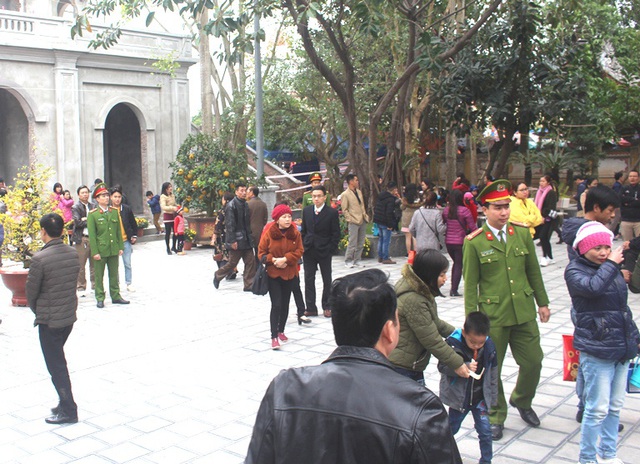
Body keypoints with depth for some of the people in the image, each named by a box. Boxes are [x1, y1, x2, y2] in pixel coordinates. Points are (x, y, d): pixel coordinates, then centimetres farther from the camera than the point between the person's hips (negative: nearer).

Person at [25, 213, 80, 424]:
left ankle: (68, 410, 10)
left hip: (49, 320, -7)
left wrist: (38, 312, 9)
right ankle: (65, 402, 27)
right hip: (70, 316, 7)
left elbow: (31, 291, -11)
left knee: (55, 364, 4)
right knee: (58, 360, 21)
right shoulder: (73, 254, -1)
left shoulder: (40, 259, -20)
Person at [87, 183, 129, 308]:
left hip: (114, 249, 4)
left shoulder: (115, 212, 8)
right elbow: (91, 235, -8)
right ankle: (100, 298, 13)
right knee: (99, 276, 4)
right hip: (100, 250, -4)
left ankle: (115, 296, 21)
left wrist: (121, 247, 7)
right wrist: (95, 252, -12)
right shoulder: (93, 214, -6)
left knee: (114, 274, 11)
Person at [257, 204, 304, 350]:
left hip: (289, 273, 4)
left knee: (285, 304, 13)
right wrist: (274, 260, -21)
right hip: (273, 274, -3)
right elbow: (261, 253, -5)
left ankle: (281, 331, 30)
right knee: (276, 305, -10)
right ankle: (274, 337, -6)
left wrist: (285, 259, -19)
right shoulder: (268, 233, -9)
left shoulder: (295, 233, -1)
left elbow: (299, 251, -4)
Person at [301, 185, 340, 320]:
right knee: (309, 279, 4)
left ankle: (326, 307, 20)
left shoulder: (332, 213, -7)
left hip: (324, 251, -3)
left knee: (327, 280, 8)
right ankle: (311, 308, 10)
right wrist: (303, 246, 4)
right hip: (309, 251, 3)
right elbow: (304, 230, 11)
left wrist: (331, 250, -11)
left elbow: (336, 234, -6)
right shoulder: (306, 211, 5)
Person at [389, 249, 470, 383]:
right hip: (400, 368, -10)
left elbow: (433, 321, 21)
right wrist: (457, 364, -13)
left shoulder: (420, 290, 4)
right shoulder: (413, 301, -27)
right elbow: (432, 340, -22)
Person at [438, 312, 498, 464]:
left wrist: (493, 397, 6)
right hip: (459, 397, -1)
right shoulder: (453, 344, -22)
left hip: (480, 397, 2)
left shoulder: (489, 346, -12)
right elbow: (442, 367, -20)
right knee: (451, 428, 17)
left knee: (485, 430, 0)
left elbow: (493, 372, 0)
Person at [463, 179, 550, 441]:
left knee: (533, 362, 9)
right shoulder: (474, 242, -8)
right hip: (492, 315, -3)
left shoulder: (522, 233, 3)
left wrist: (542, 302, 13)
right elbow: (470, 283, -5)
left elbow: (533, 271, 12)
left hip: (524, 312, 4)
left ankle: (522, 401, 38)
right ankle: (495, 417, 27)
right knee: (491, 369, 7)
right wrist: (471, 318, -7)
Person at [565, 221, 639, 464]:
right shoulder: (574, 271, -9)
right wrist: (611, 264, -18)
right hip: (596, 350, -7)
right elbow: (593, 287, -32)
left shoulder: (611, 267, 11)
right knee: (598, 409, -4)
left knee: (615, 406, 15)